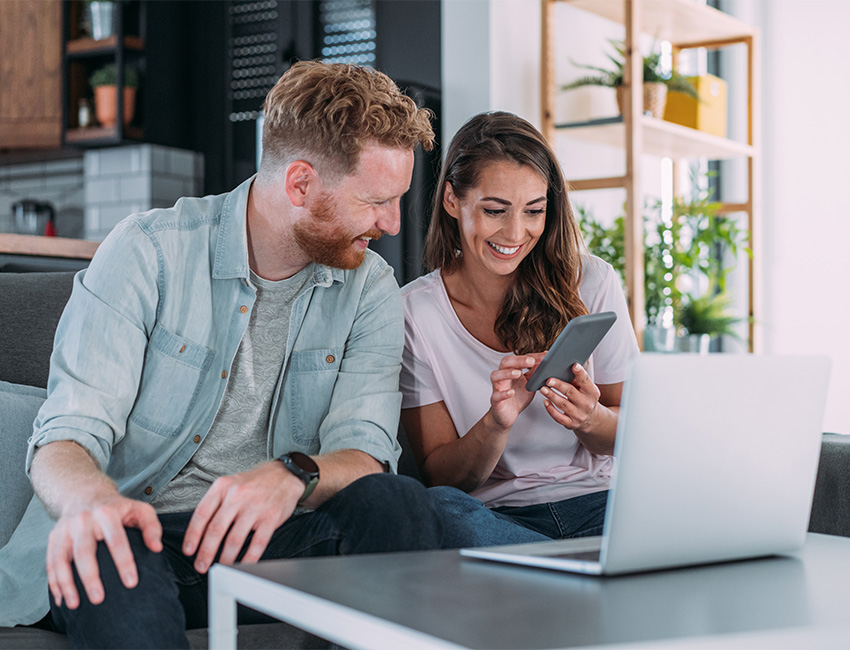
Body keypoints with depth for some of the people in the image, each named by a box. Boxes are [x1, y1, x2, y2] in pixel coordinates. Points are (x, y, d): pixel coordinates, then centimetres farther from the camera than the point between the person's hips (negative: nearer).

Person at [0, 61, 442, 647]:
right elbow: (65, 438, -14)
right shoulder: (148, 252, -7)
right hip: (143, 532, -2)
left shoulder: (371, 288, 5)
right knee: (99, 556, -38)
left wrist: (294, 476, -32)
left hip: (270, 537, 3)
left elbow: (363, 450, -6)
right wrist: (90, 499, -40)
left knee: (396, 500, -27)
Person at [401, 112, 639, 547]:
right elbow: (439, 476, -1)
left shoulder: (592, 284, 1)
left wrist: (592, 419, -18)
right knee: (441, 509, -36)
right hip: (494, 510, 2)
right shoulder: (413, 313, -3)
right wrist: (496, 425, -23)